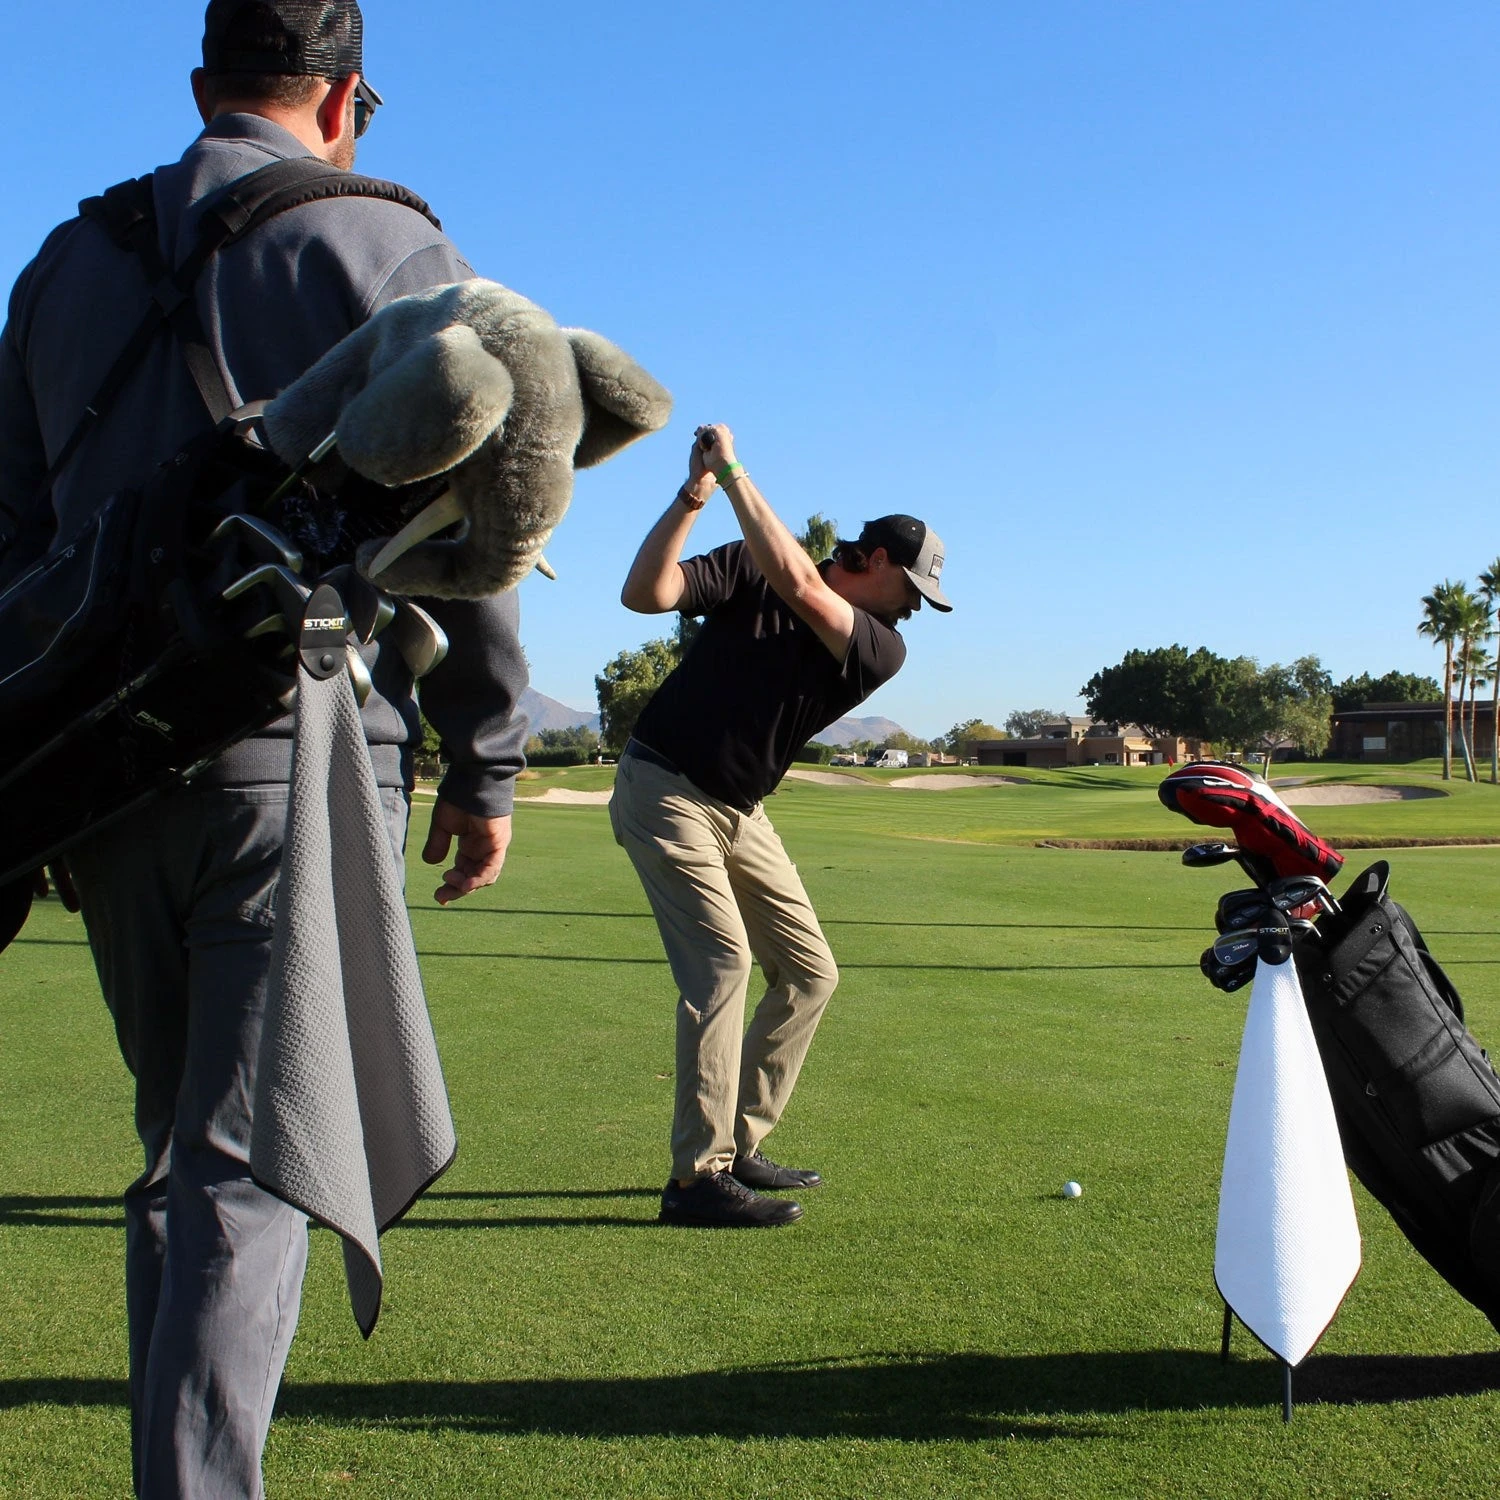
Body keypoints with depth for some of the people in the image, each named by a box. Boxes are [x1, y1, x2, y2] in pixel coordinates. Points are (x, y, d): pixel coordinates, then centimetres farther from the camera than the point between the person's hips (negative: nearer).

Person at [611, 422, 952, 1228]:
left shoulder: (883, 649, -2)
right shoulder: (747, 566, -6)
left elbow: (799, 586, -21)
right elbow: (644, 593, -19)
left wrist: (734, 472, -22)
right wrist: (694, 493, -25)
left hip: (741, 814, 6)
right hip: (665, 791, -6)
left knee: (809, 972, 5)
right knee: (721, 961, -18)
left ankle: (739, 1145, 15)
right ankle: (696, 1177, -15)